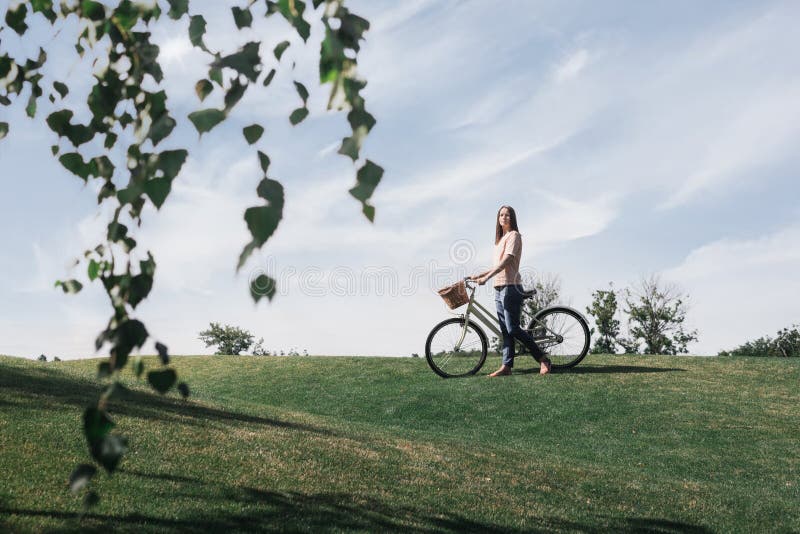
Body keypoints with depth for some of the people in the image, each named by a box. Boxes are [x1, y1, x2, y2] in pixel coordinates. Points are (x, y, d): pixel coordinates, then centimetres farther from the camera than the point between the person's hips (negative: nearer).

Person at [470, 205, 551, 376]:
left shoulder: (514, 235, -5)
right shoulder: (500, 239, 22)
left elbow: (506, 261, -17)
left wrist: (486, 277, -25)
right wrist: (479, 275, 16)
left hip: (510, 287, -9)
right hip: (499, 288, 9)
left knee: (513, 329, -11)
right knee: (505, 330, 4)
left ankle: (543, 359, -4)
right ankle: (506, 366, 3)